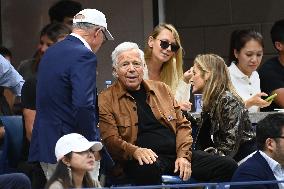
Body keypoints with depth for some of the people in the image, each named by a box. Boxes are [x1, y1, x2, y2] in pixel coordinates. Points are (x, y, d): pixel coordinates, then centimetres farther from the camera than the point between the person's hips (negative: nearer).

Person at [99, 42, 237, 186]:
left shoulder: (161, 89, 20)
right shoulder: (105, 101, 5)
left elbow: (182, 125, 19)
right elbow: (110, 139, -6)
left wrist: (183, 156, 2)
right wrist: (135, 151, -25)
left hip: (175, 153, 5)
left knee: (228, 167, -12)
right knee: (149, 169, -44)